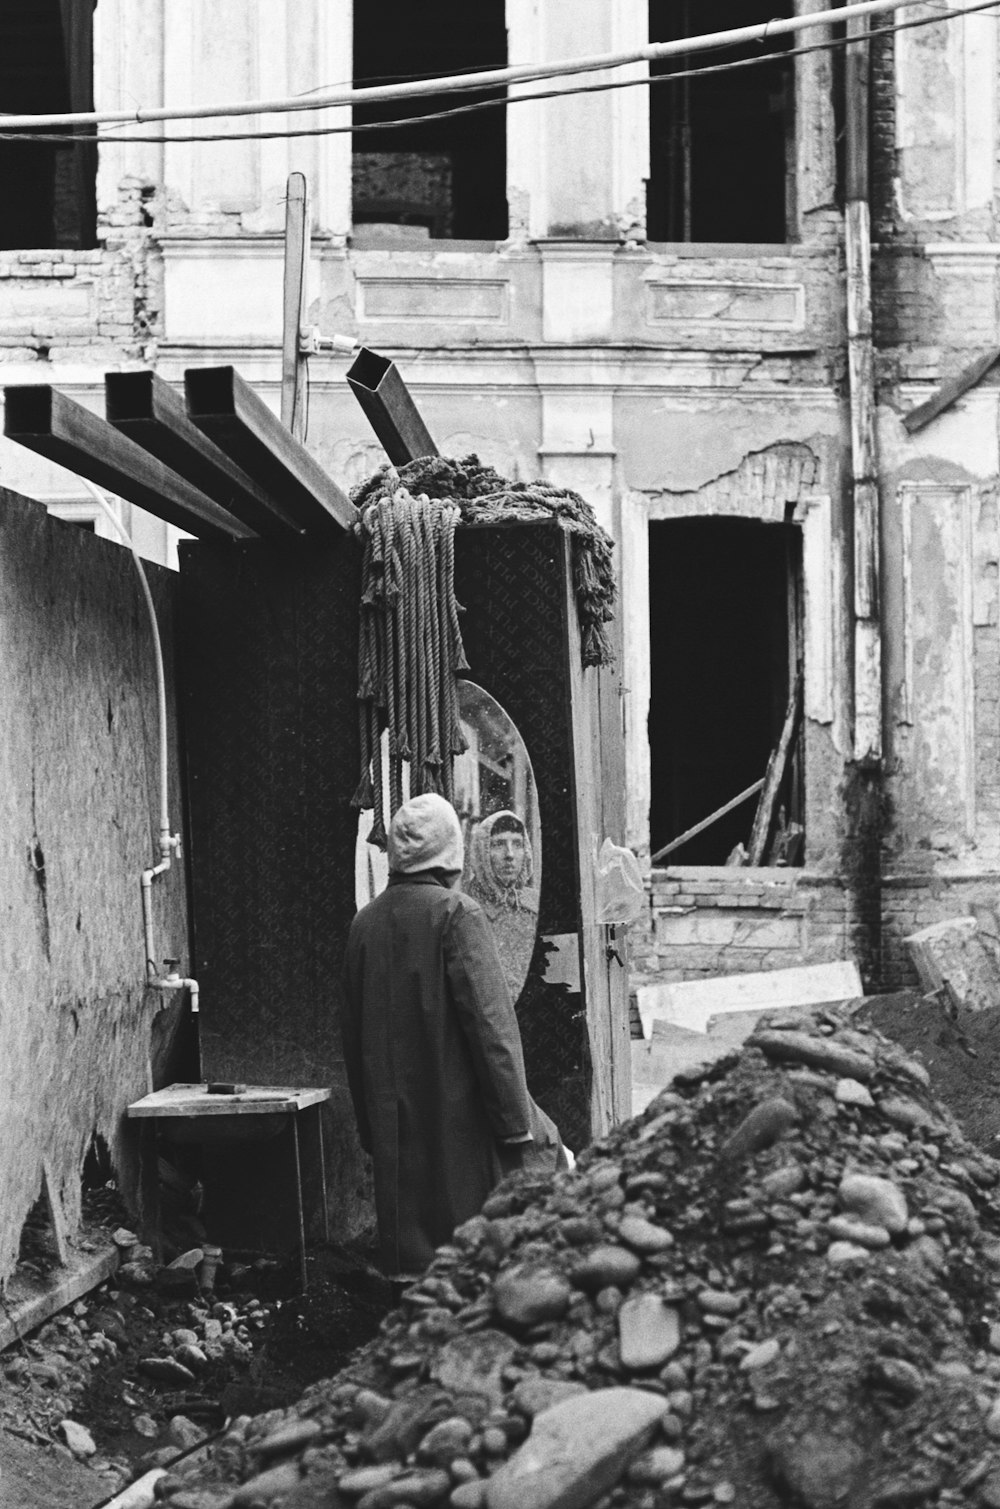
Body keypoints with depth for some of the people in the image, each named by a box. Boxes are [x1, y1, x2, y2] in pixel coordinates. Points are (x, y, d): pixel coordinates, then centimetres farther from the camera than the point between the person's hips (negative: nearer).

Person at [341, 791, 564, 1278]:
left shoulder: (365, 922, 6)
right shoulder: (457, 913, -11)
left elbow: (353, 1033, 12)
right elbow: (489, 1020, -15)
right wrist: (517, 1121, -11)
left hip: (392, 1116, 6)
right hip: (459, 1111, -6)